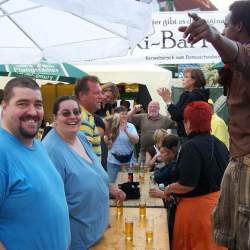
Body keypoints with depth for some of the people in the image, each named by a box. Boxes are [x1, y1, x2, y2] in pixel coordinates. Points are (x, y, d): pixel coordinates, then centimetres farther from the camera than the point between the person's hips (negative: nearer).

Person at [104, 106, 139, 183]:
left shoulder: (130, 126, -1)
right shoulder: (111, 126, -3)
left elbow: (136, 140, -15)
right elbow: (106, 142, -2)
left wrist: (126, 131, -26)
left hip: (129, 160, 1)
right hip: (113, 160, -1)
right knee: (112, 182, 7)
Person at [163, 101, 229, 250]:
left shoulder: (191, 146, -20)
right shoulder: (219, 144, 4)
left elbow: (187, 185, -24)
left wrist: (169, 189, -6)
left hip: (198, 206, -7)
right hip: (219, 203, 8)